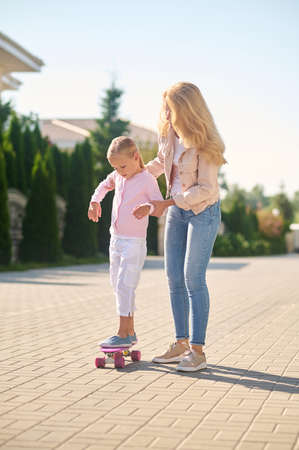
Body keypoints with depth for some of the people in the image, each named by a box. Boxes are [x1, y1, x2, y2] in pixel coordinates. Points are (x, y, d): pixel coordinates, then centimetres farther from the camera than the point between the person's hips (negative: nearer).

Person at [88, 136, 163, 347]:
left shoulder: (147, 180, -12)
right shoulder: (118, 176, 8)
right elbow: (104, 185, 29)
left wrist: (148, 207, -36)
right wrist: (95, 201, 14)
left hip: (134, 242, -8)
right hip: (116, 240, 8)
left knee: (125, 286, -13)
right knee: (118, 287, 11)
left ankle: (123, 334, -9)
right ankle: (130, 332, 19)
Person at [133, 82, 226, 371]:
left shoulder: (203, 144, -20)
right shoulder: (168, 134, 1)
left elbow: (206, 189, -21)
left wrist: (167, 203, -21)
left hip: (203, 211, -7)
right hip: (176, 210, 7)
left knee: (193, 277, -11)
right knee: (174, 278, 5)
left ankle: (197, 350, -5)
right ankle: (181, 345, 12)